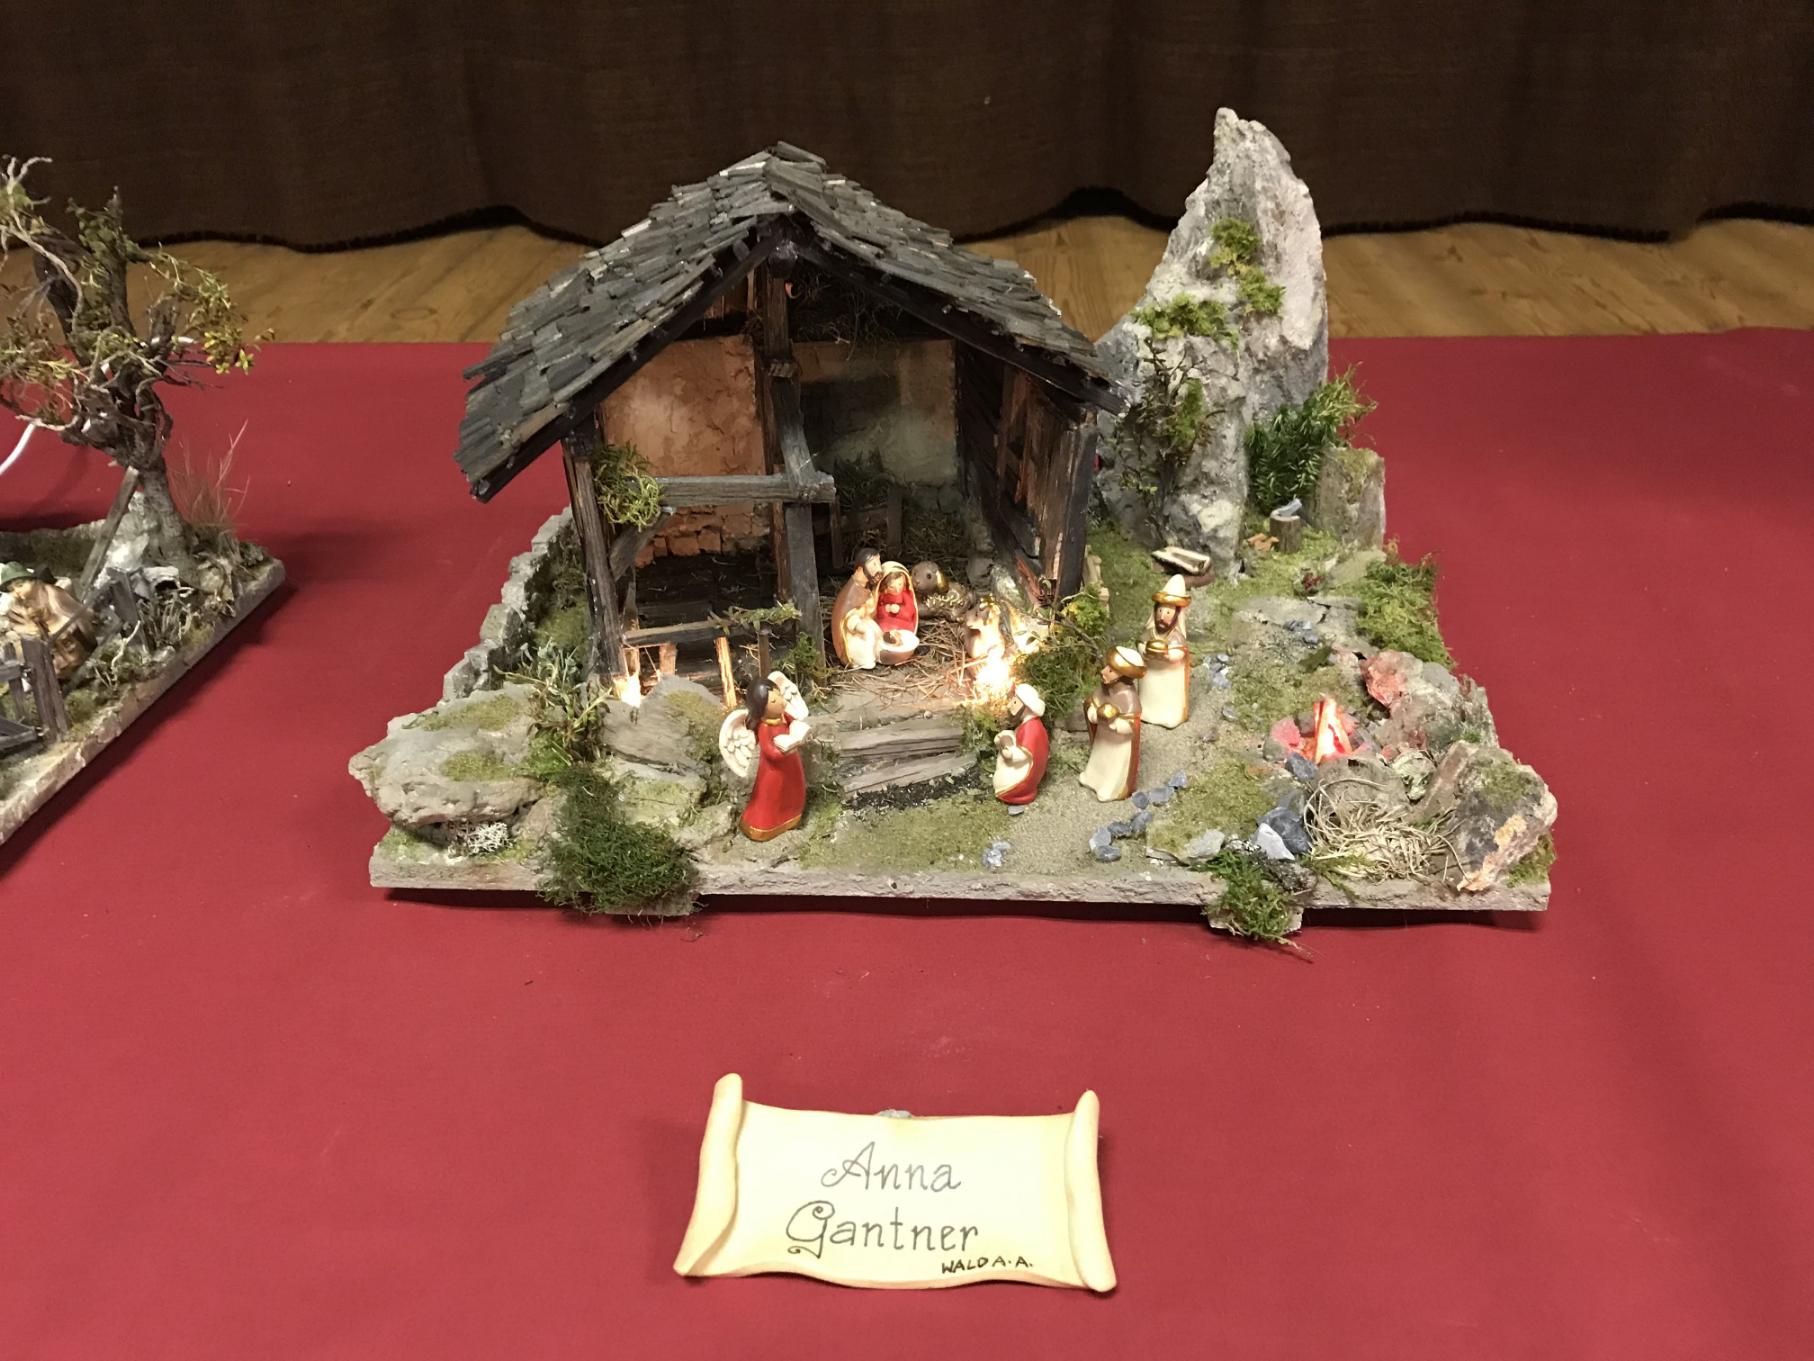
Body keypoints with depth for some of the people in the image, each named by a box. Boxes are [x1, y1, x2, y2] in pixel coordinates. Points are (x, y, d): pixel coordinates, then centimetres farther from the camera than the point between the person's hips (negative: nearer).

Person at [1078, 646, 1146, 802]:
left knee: (1117, 768, 17)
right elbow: (1091, 708, -7)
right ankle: (1094, 778, 55)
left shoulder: (1128, 697, -36)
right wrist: (1097, 715, -27)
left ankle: (1114, 790, 40)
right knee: (1100, 759, 30)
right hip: (1103, 737, 6)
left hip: (1120, 743, -6)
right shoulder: (1103, 688, -16)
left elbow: (1130, 726, -29)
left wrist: (1112, 721, -39)